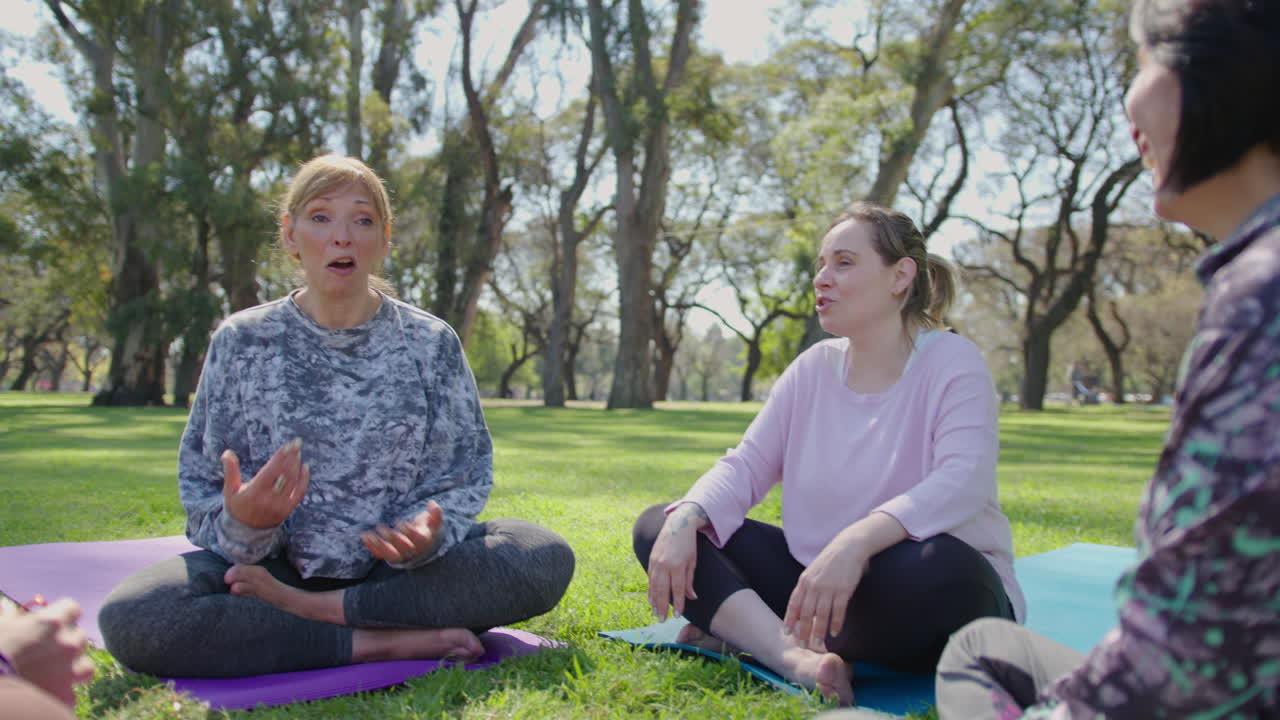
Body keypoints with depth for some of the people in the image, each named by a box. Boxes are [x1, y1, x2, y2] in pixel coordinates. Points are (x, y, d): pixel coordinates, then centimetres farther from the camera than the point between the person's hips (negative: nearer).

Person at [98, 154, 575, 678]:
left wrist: (428, 535, -21)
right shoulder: (242, 341, 2)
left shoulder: (431, 344, 3)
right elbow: (202, 490, 1)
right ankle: (387, 642, -22)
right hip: (275, 565, 0)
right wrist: (242, 525, -23)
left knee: (545, 559, -25)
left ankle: (301, 610, -18)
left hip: (397, 571, 1)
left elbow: (466, 474, 2)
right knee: (130, 618, -29)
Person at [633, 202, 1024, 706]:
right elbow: (746, 465, 1)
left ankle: (751, 636, -19)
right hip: (816, 578, 5)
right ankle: (796, 657, -30)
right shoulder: (813, 368, 5)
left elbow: (963, 481, -28)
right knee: (658, 525, -7)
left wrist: (856, 541, -45)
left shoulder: (951, 362, -11)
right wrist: (685, 520, -21)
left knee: (938, 567, -41)